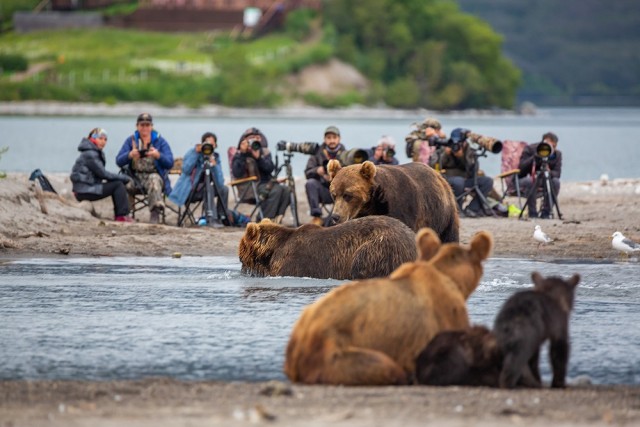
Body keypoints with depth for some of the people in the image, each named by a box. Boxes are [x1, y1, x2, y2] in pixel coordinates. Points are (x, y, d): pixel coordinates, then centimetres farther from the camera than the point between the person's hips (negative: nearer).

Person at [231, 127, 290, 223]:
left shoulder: (264, 152, 13)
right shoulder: (239, 155, 2)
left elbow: (270, 169, -3)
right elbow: (237, 174, -15)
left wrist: (258, 157, -17)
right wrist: (243, 154, -18)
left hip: (266, 183, 5)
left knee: (286, 190, -23)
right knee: (276, 190, -30)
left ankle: (277, 218, -28)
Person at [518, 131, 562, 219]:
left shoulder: (557, 154, -3)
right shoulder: (529, 149, -14)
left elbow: (557, 173, -14)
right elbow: (521, 168, -24)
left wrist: (549, 173, -38)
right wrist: (536, 157, -34)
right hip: (523, 180, -3)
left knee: (555, 181, -26)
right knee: (530, 181, -38)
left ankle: (546, 212, -17)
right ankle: (532, 213, -27)